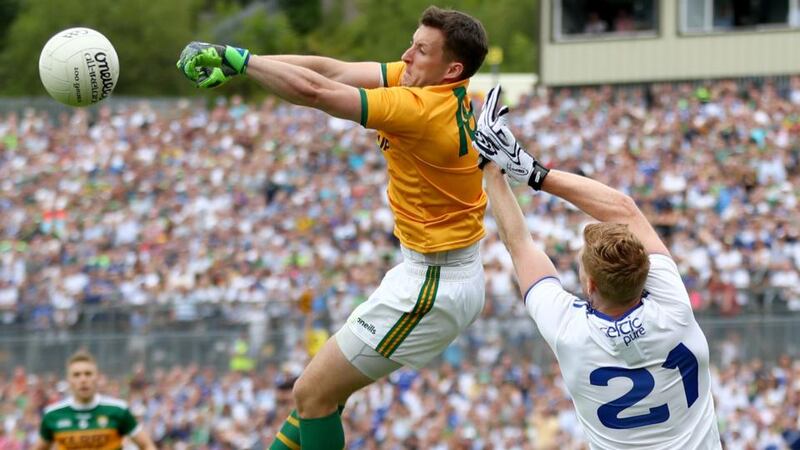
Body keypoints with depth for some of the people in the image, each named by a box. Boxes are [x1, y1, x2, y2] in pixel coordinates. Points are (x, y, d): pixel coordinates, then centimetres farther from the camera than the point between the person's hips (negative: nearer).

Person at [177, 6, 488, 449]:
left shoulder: (423, 109, -25)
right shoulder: (435, 85, 1)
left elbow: (314, 91, -27)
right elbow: (329, 70, -1)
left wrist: (238, 58, -14)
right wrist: (230, 67, -7)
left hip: (432, 285, -10)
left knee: (313, 394, -3)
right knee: (325, 385, 19)